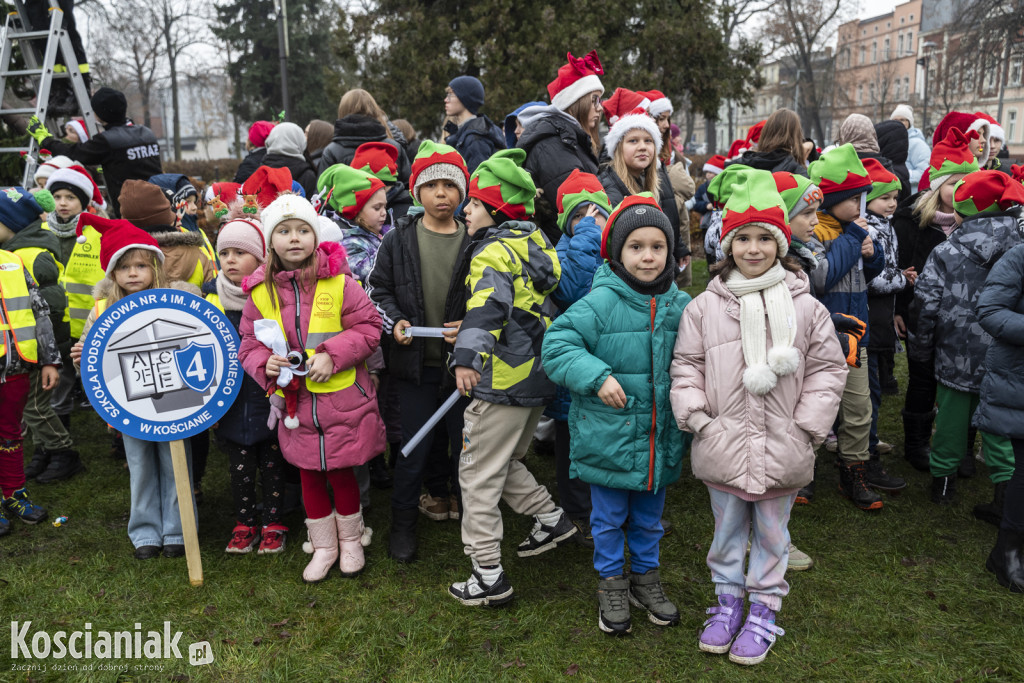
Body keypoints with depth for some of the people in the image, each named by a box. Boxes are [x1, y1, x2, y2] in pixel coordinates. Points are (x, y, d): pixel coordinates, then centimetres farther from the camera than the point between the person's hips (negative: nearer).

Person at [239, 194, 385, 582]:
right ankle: (323, 547, 34)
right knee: (309, 476, 14)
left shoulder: (339, 282, -9)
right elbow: (249, 342, 8)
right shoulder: (260, 291, -1)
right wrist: (265, 363, -13)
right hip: (296, 403, 3)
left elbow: (368, 328, -6)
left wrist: (332, 355, -18)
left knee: (341, 473, 9)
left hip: (343, 400, -2)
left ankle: (351, 541, 34)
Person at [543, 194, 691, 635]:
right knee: (609, 518, 14)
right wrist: (597, 376, -27)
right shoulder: (600, 303, -15)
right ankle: (612, 584, 35)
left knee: (649, 516, 21)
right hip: (608, 433, -4)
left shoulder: (681, 306, 0)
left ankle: (646, 577, 43)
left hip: (661, 437, 4)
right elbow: (557, 345, -17)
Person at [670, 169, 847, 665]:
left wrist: (807, 427, -5)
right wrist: (695, 415, -7)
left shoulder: (806, 308, -3)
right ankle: (728, 599, 38)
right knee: (727, 530, 18)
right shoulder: (704, 307, -2)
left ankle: (764, 609, 33)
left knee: (771, 533, 15)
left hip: (781, 451, 0)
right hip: (722, 447, 1)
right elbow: (686, 364, 3)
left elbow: (827, 369, 1)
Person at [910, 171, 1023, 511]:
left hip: (958, 355, -1)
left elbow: (926, 305, -8)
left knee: (952, 417, 14)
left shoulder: (945, 253, -9)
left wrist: (921, 349, 4)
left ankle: (943, 477, 28)